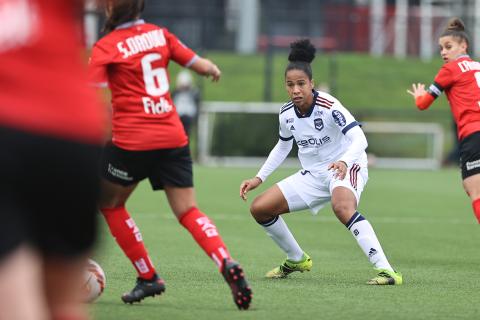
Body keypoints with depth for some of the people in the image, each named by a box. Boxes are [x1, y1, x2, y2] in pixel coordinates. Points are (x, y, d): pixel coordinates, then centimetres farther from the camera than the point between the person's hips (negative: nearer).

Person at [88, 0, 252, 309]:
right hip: (173, 136, 4)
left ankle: (148, 277, 15)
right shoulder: (159, 34, 9)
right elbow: (201, 65, 12)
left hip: (131, 141, -4)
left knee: (109, 204, 18)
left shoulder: (105, 48, -3)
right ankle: (228, 264, -20)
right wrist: (214, 69, 33)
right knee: (189, 212, 5)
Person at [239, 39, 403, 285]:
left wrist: (344, 161, -50)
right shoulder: (286, 114, -2)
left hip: (346, 169, -7)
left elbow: (359, 139, -30)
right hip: (313, 175, 7)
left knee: (342, 207, -41)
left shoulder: (328, 106, -22)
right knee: (259, 208, 0)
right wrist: (259, 178, 11)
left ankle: (387, 271, -44)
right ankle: (297, 260, 23)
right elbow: (283, 147, 18)